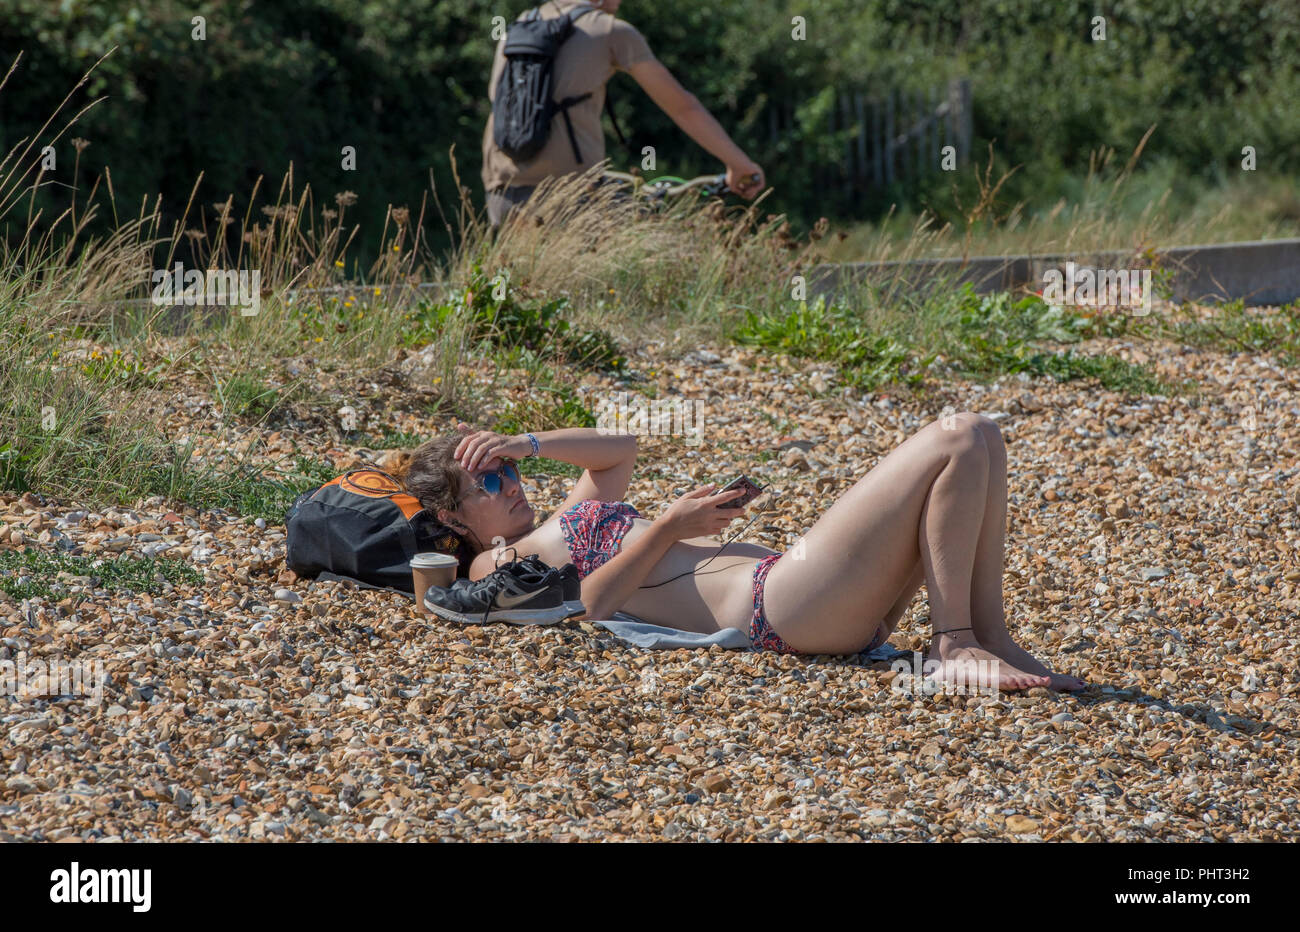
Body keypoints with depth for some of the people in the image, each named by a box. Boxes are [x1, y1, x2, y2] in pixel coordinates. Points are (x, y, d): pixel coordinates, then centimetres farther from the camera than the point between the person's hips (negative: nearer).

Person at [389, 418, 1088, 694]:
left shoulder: (555, 528, 29)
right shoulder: (497, 565, 2)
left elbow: (621, 449, 40)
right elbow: (582, 605, -17)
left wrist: (526, 445, 26)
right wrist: (668, 529, -10)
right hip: (782, 607, -10)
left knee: (979, 439, 5)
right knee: (955, 443, -16)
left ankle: (992, 642, 0)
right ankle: (958, 646, -13)